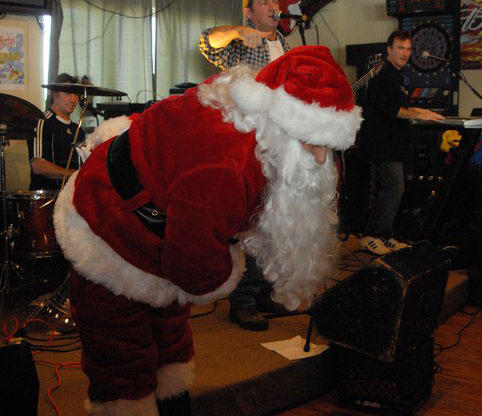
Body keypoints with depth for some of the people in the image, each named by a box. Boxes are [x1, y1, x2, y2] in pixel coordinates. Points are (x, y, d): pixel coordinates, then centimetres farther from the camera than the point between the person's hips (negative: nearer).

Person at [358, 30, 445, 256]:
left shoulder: (396, 76, 20)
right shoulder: (383, 76, -12)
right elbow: (391, 110, -22)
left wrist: (420, 110, 20)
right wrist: (420, 115, -18)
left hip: (390, 144, 10)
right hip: (382, 144, -10)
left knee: (388, 189, 12)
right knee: (394, 188, -12)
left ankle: (385, 236, 18)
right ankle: (370, 235, -6)